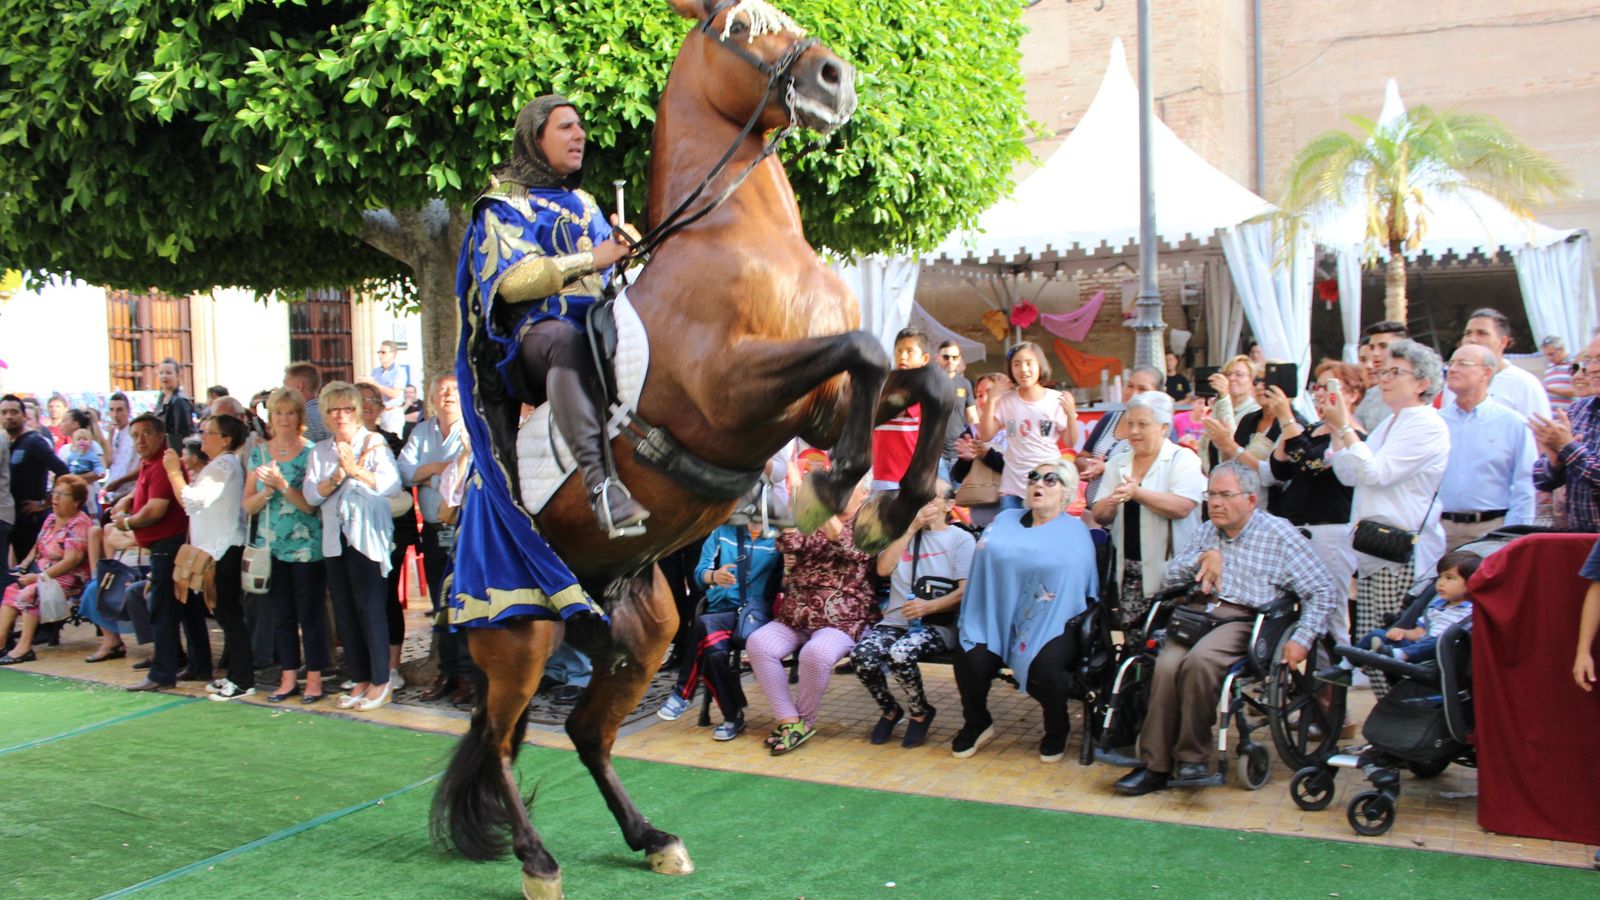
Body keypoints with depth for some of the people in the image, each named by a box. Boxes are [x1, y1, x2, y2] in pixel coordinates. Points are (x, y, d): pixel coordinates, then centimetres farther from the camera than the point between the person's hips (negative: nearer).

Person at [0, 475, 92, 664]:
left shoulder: (79, 523, -12)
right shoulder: (51, 518, 14)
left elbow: (72, 560, -20)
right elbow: (37, 548, 19)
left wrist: (39, 576, -21)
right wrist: (24, 564, -1)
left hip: (69, 578, -8)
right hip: (43, 573, 8)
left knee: (30, 592, -27)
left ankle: (24, 647, -28)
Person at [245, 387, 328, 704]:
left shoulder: (311, 453, -5)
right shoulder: (259, 453, 8)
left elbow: (312, 504, -12)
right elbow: (248, 505, 5)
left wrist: (282, 486, -23)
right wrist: (267, 491, -13)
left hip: (306, 547, -4)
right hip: (272, 546, 5)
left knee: (310, 614, 1)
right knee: (281, 615, 11)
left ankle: (314, 678, 10)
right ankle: (288, 678, 20)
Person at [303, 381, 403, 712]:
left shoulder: (374, 443, 0)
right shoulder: (320, 451, 13)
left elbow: (392, 485, -13)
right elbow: (310, 493, 2)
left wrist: (356, 470, -22)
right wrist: (337, 477, -14)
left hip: (367, 535, -5)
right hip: (334, 538, 5)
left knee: (370, 606, -6)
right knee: (344, 610, 7)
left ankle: (381, 682, 0)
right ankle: (360, 680, 15)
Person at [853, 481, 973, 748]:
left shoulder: (961, 539, 6)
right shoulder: (902, 533, 21)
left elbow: (966, 591, -7)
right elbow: (883, 569, 2)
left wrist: (929, 606, -24)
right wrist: (912, 528, -1)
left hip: (939, 624, -4)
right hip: (896, 620, 4)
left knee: (900, 653, -35)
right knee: (861, 654, -26)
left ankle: (921, 714, -4)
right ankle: (889, 711, 3)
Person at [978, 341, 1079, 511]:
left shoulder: (1056, 400, -3)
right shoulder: (1006, 400, 1)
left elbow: (1070, 443, 1)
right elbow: (986, 435, -1)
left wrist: (1071, 415, -16)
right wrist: (991, 401, -8)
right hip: (1013, 485, 1)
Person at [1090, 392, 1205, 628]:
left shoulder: (1183, 459, -3)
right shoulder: (1117, 463, 13)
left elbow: (1181, 507, -19)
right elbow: (1099, 516, 8)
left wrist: (1137, 492, -21)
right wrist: (1110, 503, -14)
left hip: (1169, 571, -4)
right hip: (1128, 572, 5)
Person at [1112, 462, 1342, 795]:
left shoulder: (1279, 534, 7)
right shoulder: (1206, 533, 24)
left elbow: (1326, 590, 2)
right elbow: (1168, 578, 19)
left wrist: (1302, 639, -9)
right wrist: (1202, 557, 2)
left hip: (1244, 621, -4)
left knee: (1200, 660, -34)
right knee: (1167, 664, -28)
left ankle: (1193, 756, -19)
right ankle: (1156, 765, -23)